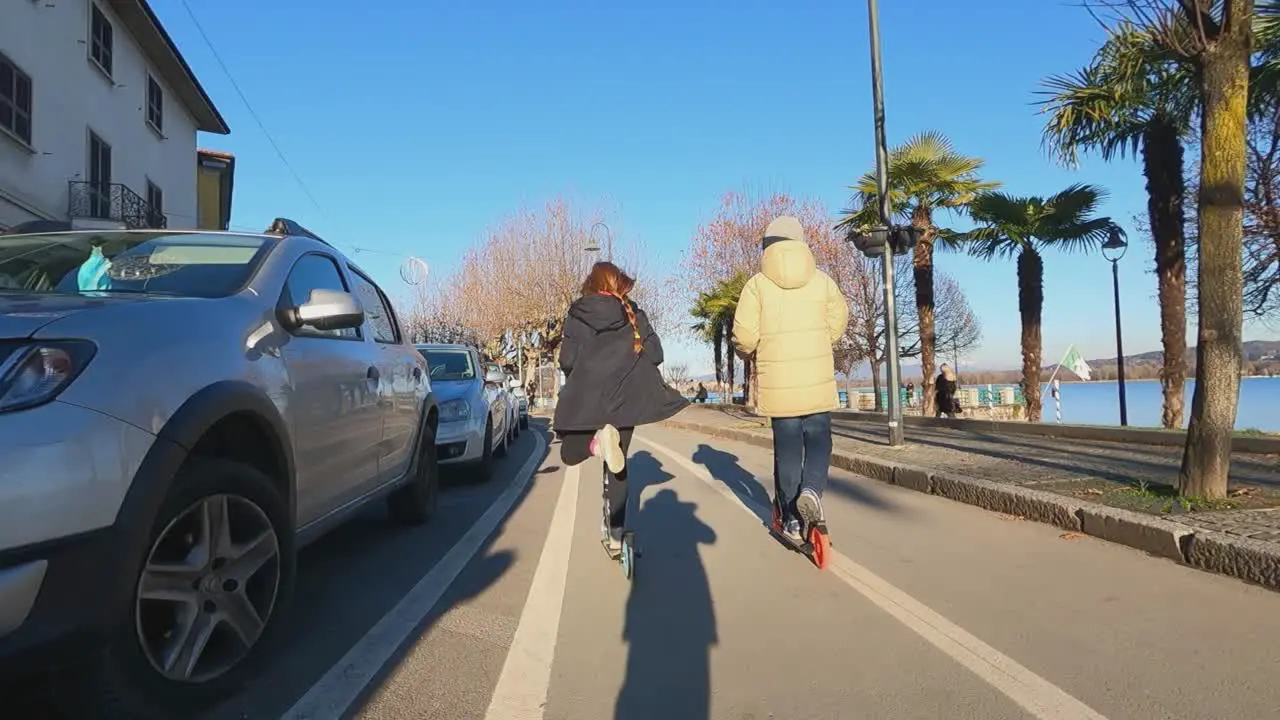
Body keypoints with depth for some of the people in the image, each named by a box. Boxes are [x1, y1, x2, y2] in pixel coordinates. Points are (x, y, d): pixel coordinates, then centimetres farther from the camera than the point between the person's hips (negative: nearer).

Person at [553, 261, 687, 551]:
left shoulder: (577, 314, 2)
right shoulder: (634, 313, 5)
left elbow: (566, 360, -5)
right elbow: (655, 354, 0)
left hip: (586, 398, -2)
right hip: (625, 397, 2)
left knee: (570, 454, 14)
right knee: (617, 465, 14)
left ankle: (598, 441, -19)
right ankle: (615, 532, 12)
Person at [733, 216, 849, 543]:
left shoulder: (758, 284, -4)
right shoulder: (822, 281, 3)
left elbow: (744, 335, -9)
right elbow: (838, 324, 5)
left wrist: (747, 351, 14)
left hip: (777, 379, 0)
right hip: (818, 377, 1)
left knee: (787, 445, 8)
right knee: (818, 438, 13)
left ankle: (791, 518, 13)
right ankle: (812, 489, -12)